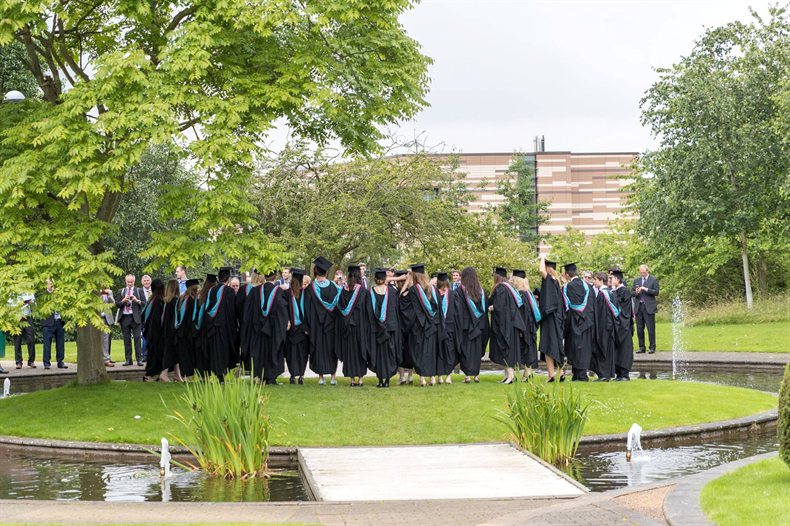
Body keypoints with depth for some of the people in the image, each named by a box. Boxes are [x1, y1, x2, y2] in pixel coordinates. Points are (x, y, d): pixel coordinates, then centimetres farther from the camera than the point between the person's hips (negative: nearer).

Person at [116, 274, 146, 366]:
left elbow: (144, 304, 2)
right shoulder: (121, 291, 14)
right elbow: (117, 305, 9)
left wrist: (137, 301, -16)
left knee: (137, 339, -8)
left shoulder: (139, 291, 8)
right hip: (124, 318, 2)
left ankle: (139, 359, -7)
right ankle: (128, 359, 6)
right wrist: (123, 301, -10)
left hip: (135, 318, -2)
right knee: (126, 340, 3)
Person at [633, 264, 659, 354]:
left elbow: (656, 292, -6)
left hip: (649, 307, -4)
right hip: (639, 307, 4)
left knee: (651, 329, -5)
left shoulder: (653, 280, 3)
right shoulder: (636, 281, 16)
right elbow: (632, 293, 14)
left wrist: (646, 289, -15)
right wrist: (636, 293, -8)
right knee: (639, 329, 5)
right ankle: (641, 347, 11)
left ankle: (652, 347, 1)